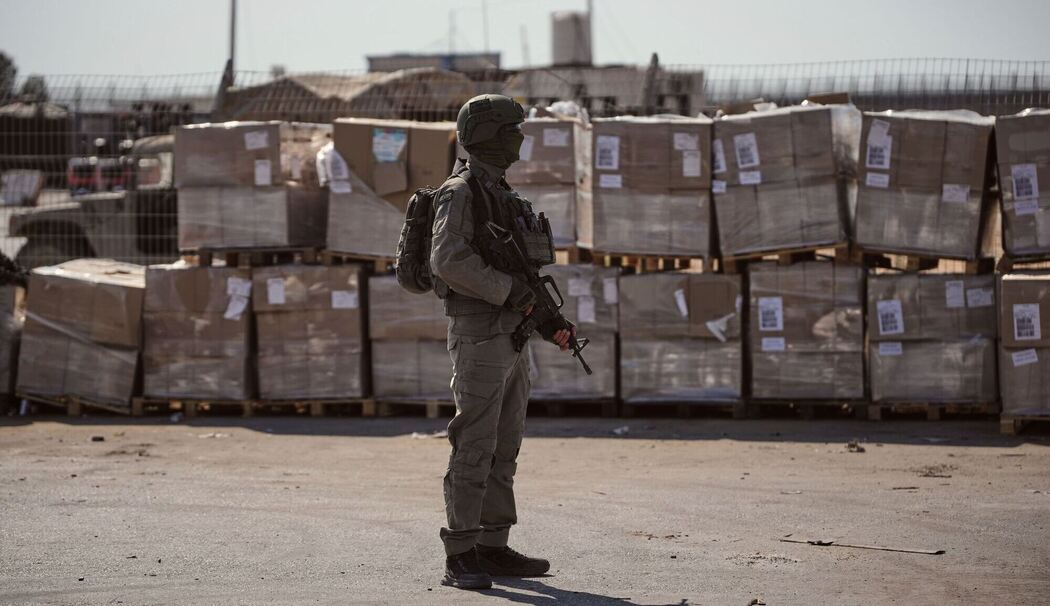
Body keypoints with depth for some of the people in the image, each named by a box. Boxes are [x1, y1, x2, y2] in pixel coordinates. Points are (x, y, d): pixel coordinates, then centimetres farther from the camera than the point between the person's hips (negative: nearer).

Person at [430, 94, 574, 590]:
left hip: (511, 338, 9)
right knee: (474, 450, -9)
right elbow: (449, 260, -24)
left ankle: (494, 549, 15)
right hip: (478, 338, -9)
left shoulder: (502, 196, 19)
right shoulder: (461, 192, -11)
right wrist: (512, 290, -22)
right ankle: (460, 559, -8)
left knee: (504, 450, 10)